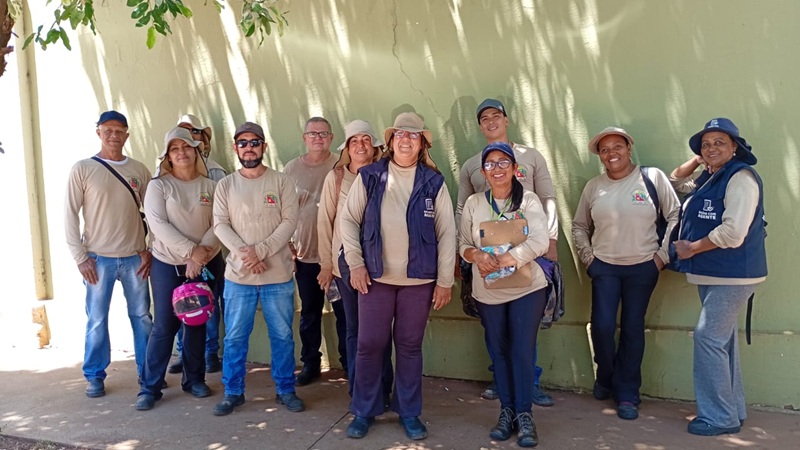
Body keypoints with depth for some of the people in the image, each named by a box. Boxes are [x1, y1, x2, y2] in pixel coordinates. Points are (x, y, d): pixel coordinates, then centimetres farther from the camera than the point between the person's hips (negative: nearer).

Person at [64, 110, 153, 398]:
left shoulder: (139, 170, 5)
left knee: (142, 317, 7)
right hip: (98, 258, -2)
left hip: (134, 257, 2)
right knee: (97, 320, 5)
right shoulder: (83, 169, -1)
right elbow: (70, 214, -2)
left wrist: (150, 250, 1)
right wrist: (80, 257, -6)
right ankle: (95, 376, 21)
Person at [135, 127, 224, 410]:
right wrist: (190, 250, -20)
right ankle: (149, 387, 10)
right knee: (165, 325, -1)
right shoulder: (158, 186, -2)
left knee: (197, 322, 9)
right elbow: (157, 224, -13)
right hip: (167, 263, -2)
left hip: (205, 263, 2)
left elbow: (218, 224, -4)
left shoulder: (210, 186, 3)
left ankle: (194, 379, 23)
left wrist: (202, 251, -19)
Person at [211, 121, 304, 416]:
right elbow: (220, 225, -2)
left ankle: (285, 390, 24)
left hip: (278, 275, -1)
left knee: (282, 336, 9)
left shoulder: (282, 182, 0)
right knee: (235, 337, 10)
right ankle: (233, 392, 26)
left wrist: (260, 251, -17)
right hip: (238, 275, 1)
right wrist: (245, 253, -17)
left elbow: (289, 222, -7)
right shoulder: (225, 185, 5)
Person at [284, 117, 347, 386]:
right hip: (305, 255, 2)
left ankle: (348, 361, 23)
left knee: (344, 311, 7)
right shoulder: (292, 168, 4)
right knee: (309, 312, 13)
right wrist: (287, 245, 3)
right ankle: (310, 362, 28)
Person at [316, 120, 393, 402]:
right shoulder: (335, 177, 3)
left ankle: (382, 391, 17)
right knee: (354, 328, 8)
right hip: (346, 261, 1)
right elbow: (324, 221, 4)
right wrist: (326, 264, 3)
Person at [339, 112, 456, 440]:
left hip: (419, 279, 0)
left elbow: (447, 234, 0)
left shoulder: (433, 182, 0)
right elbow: (348, 220, 3)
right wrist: (355, 263, -4)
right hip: (376, 276, 0)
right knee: (370, 344, 6)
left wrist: (445, 280, -3)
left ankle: (409, 413, 25)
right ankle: (363, 411, 24)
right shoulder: (369, 177, 0)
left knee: (410, 345, 10)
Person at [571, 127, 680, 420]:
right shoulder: (594, 186, 5)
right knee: (602, 327, -5)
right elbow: (579, 226, 14)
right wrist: (587, 257, 5)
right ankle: (605, 378, 24)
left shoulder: (652, 178, -4)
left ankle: (627, 394, 21)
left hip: (643, 267, -1)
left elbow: (675, 216, -1)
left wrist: (663, 255, -5)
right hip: (604, 267, 2)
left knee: (632, 330, 5)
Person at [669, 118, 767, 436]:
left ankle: (720, 417, 3)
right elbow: (675, 181, 31)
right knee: (721, 339, 14)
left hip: (732, 274, -10)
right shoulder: (708, 178, 12)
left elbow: (732, 233, -25)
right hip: (712, 273, 10)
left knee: (709, 338, -9)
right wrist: (696, 161, 14)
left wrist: (691, 249, -13)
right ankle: (732, 410, 25)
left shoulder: (741, 177, -15)